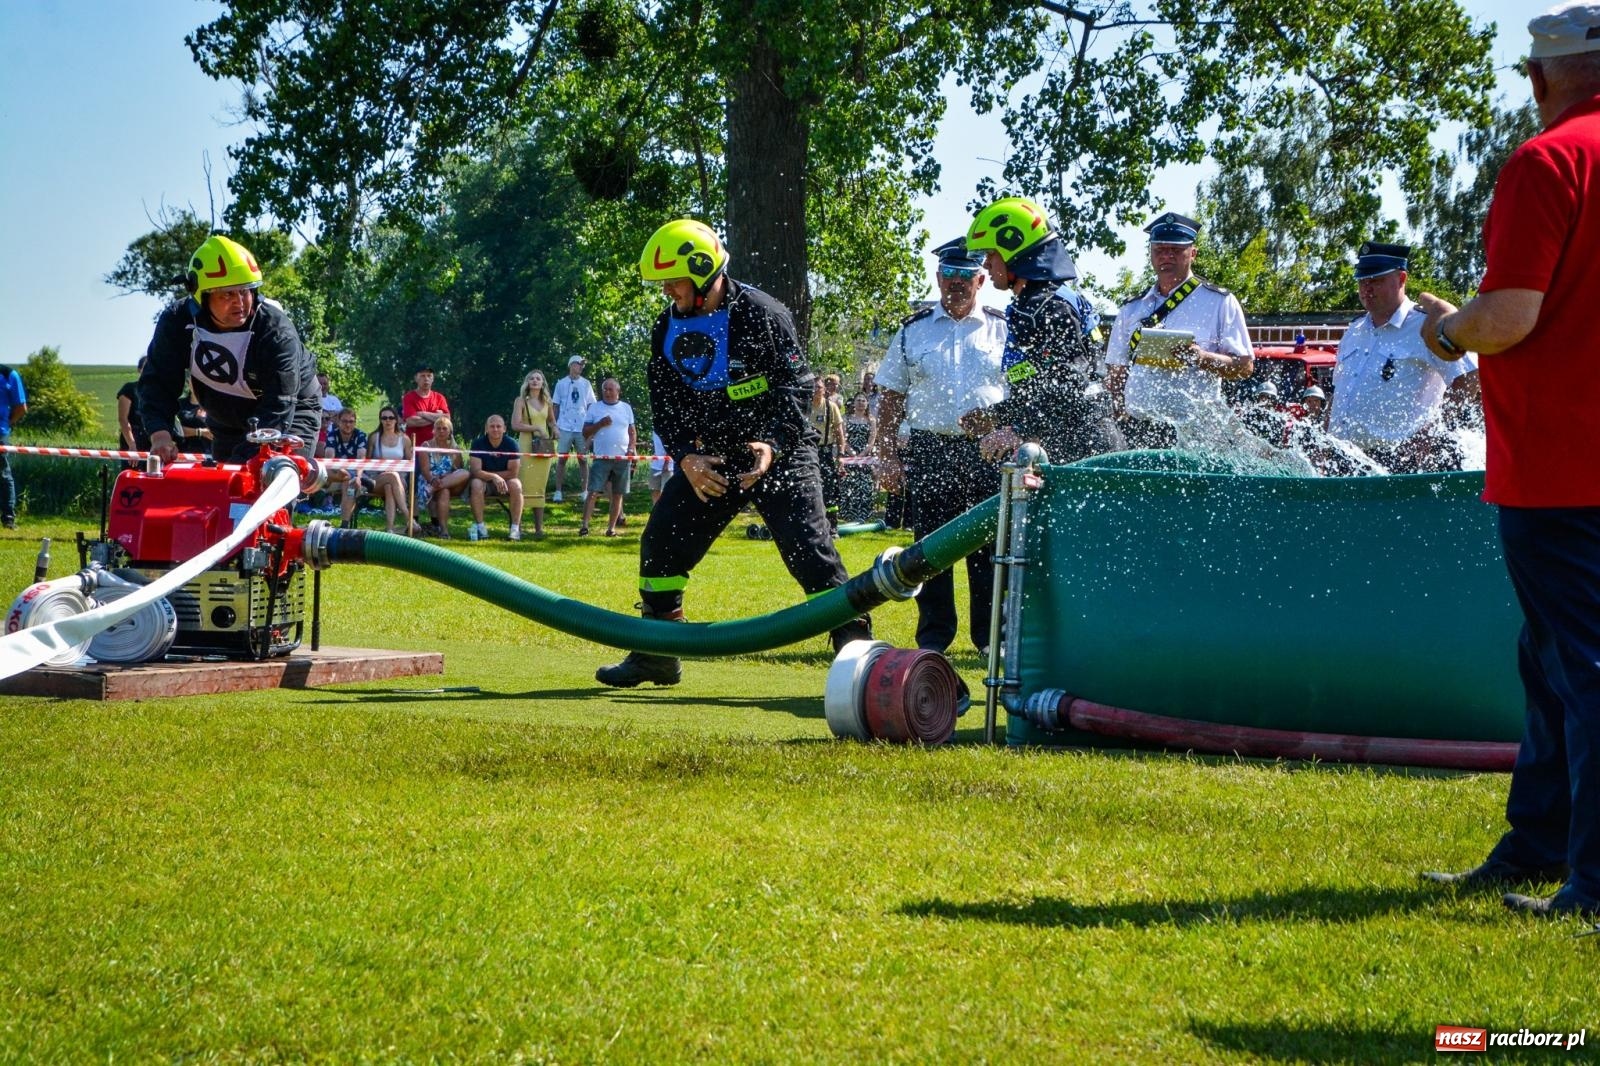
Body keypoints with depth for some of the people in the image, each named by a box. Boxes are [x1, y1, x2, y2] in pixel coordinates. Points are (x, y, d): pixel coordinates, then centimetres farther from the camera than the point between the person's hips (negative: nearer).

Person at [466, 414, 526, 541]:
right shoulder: (478, 443, -12)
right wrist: (493, 477, -36)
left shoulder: (511, 444, -10)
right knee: (476, 484, -33)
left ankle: (515, 527, -26)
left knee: (516, 485, -31)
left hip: (505, 481, 1)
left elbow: (513, 472, -13)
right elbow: (475, 471, -20)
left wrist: (487, 473, -13)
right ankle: (480, 526, -27)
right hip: (484, 482, -1)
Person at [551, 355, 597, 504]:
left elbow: (591, 406, 8)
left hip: (582, 427, 1)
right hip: (565, 427, -1)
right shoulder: (561, 384, 5)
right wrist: (554, 426, 2)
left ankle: (584, 492, 8)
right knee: (562, 458, -1)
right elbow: (556, 406, 8)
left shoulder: (586, 384, 7)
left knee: (583, 459, 3)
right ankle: (558, 492, 1)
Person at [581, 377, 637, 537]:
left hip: (623, 458, 2)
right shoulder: (595, 407, 5)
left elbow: (632, 431, 13)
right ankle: (585, 525, -14)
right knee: (593, 491, -11)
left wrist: (631, 449, -2)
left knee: (617, 494, 5)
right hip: (601, 458, -2)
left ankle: (611, 527, 11)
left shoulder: (626, 408, 10)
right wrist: (600, 424, -12)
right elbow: (585, 433, 4)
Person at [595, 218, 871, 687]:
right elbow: (665, 405, 5)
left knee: (809, 550, -16)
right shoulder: (668, 329, 4)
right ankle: (655, 655, 16)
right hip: (712, 458, 6)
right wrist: (686, 458, -11)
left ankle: (854, 643, -11)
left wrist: (772, 445, -27)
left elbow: (796, 385, -14)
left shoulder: (761, 313, -14)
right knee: (661, 542, 3)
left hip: (778, 453, -6)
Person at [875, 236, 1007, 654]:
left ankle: (992, 635, 9)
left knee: (990, 545, 1)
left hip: (988, 451, -1)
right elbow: (891, 399, 11)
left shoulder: (1002, 329, 8)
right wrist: (886, 457, 3)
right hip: (929, 450, 1)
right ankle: (933, 638, 9)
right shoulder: (913, 331, 11)